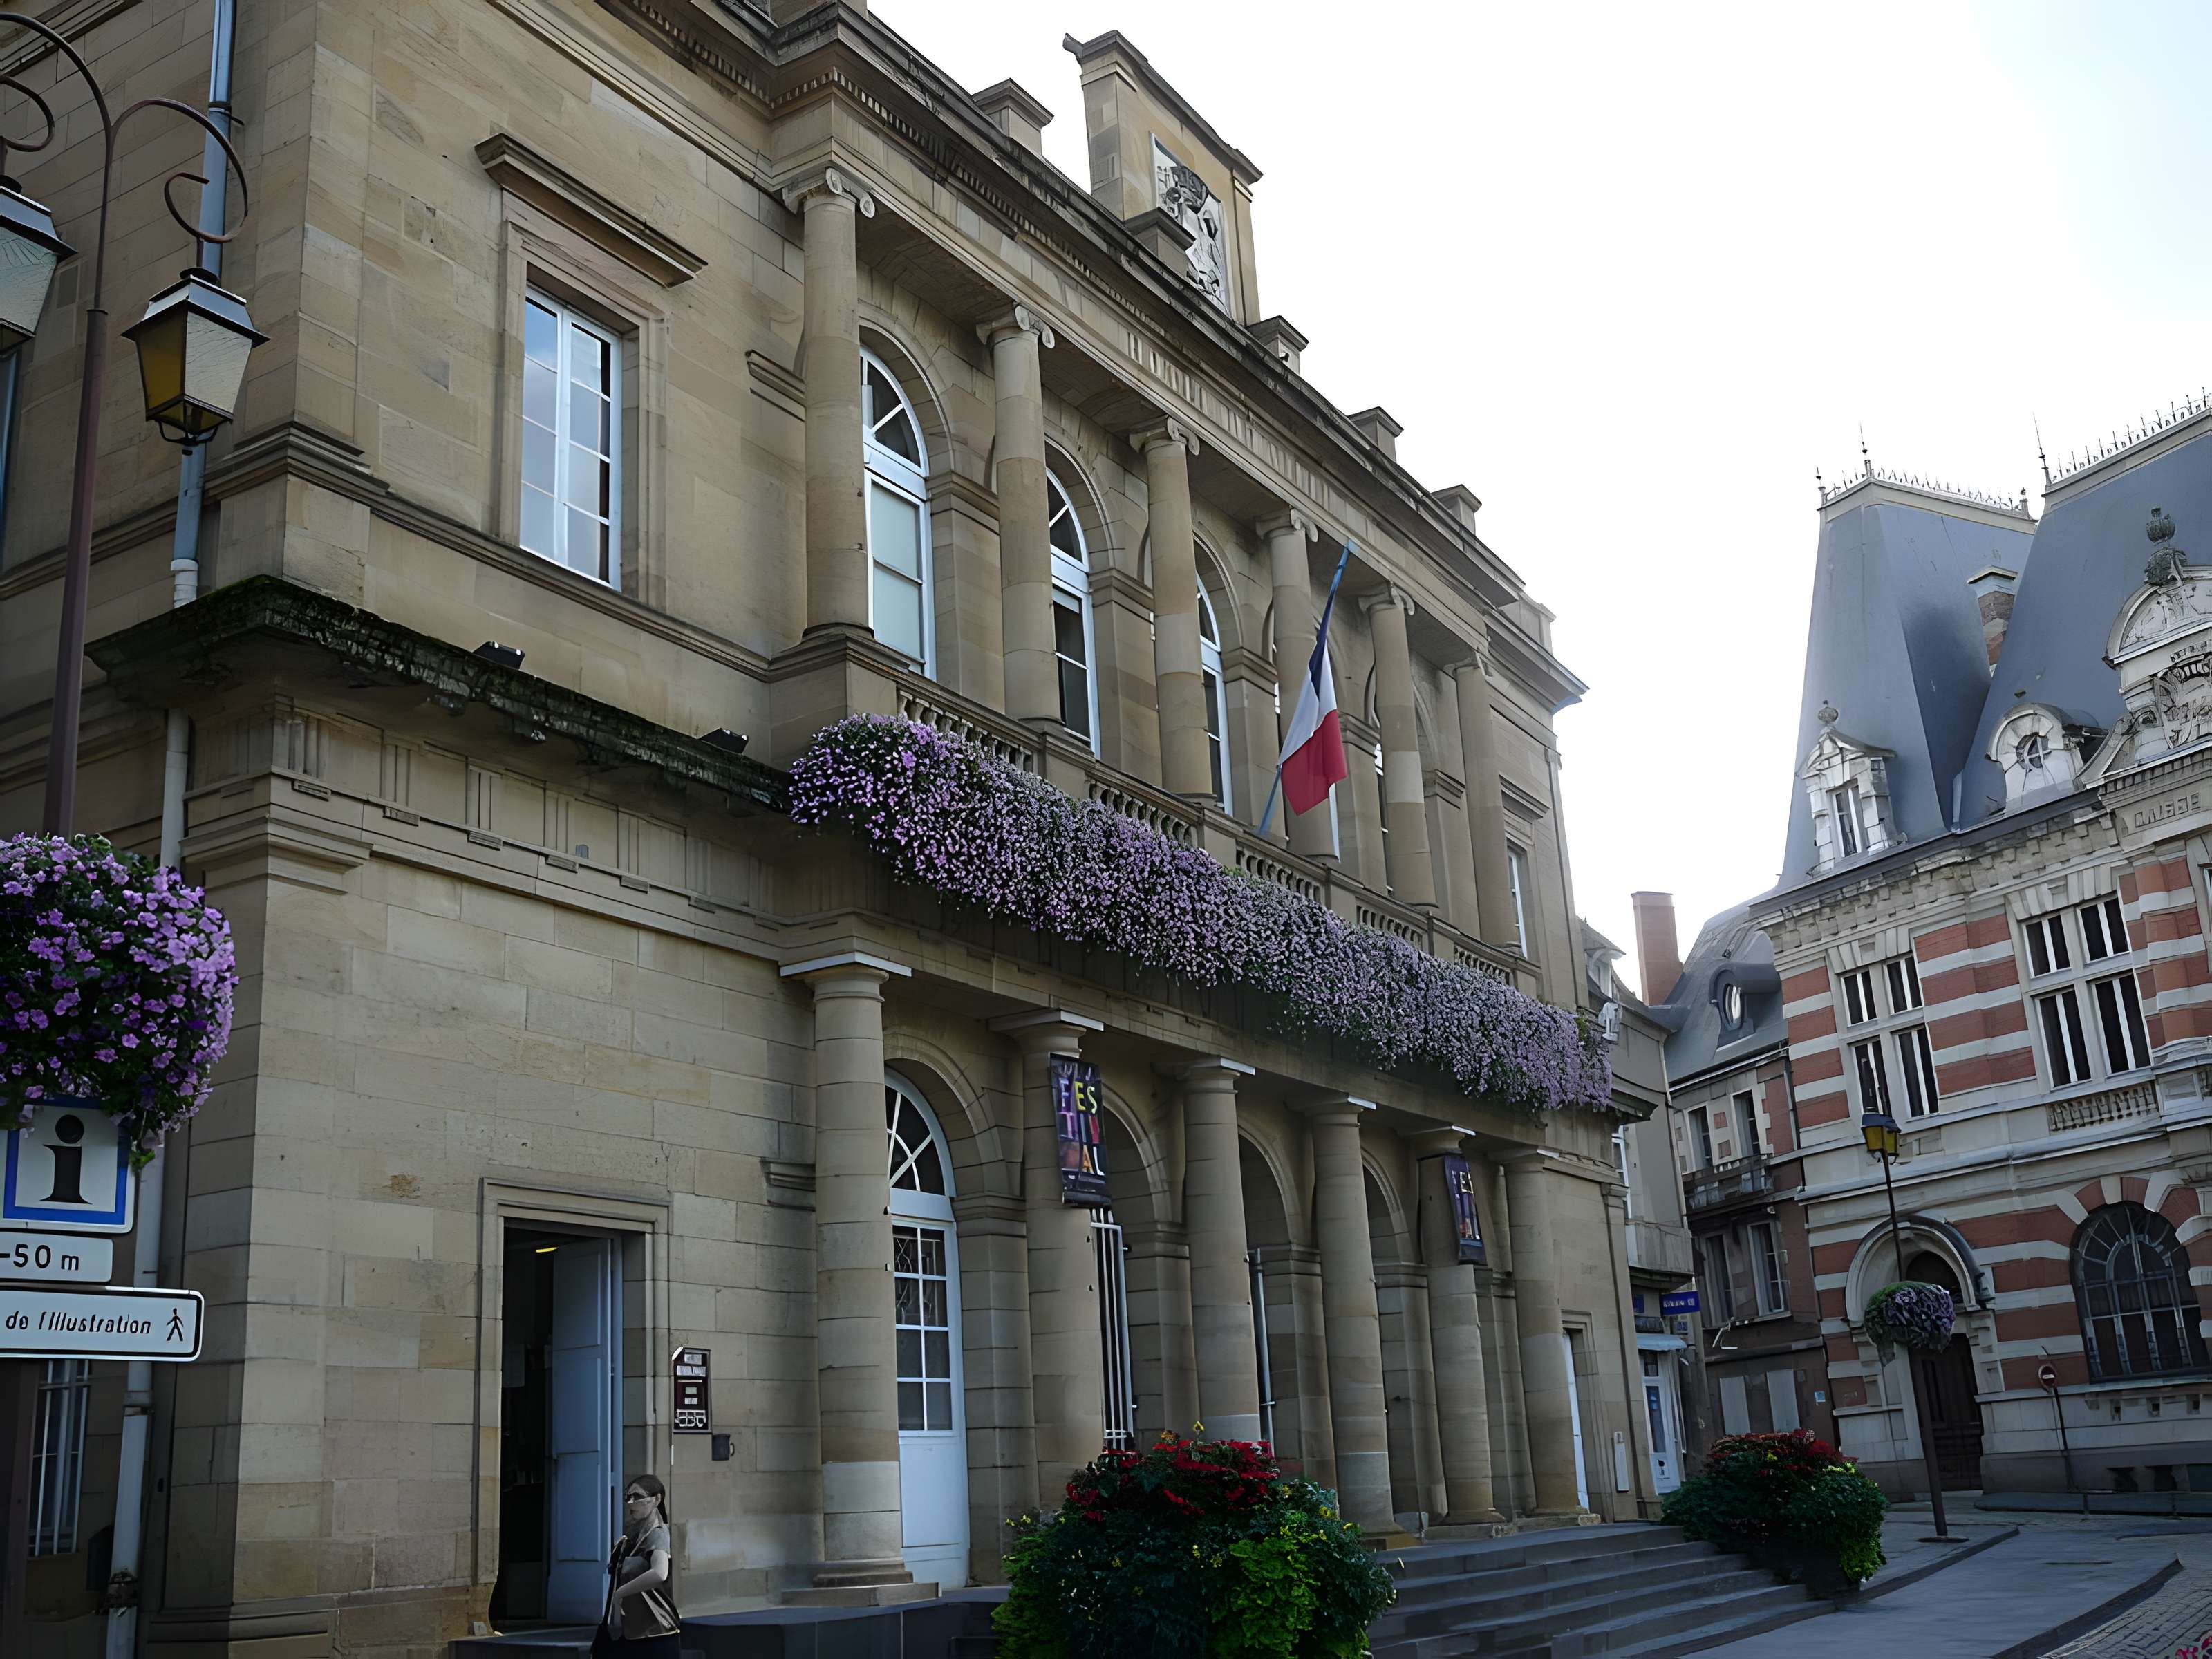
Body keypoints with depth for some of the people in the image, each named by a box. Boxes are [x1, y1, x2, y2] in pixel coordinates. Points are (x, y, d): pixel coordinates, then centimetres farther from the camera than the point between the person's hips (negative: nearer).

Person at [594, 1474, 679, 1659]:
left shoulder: (658, 1535, -12)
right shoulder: (632, 1537, 14)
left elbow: (660, 1574, -31)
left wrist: (620, 1593, -21)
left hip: (653, 1638, -8)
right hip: (627, 1634, 8)